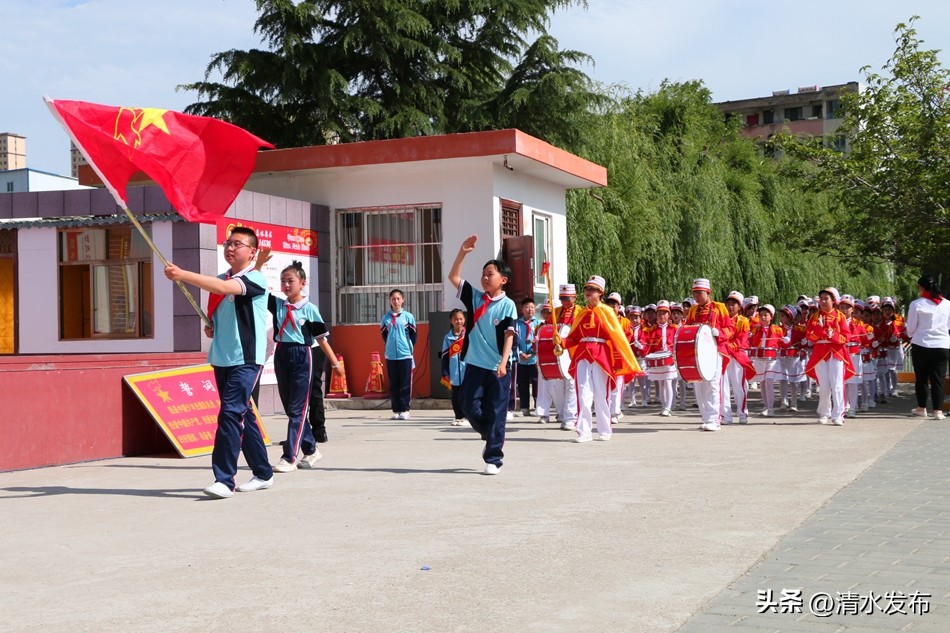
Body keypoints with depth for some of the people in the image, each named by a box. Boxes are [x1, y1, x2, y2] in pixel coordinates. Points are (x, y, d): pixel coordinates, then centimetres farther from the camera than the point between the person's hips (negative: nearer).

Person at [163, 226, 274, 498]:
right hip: (221, 358, 8)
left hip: (245, 359, -8)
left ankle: (224, 479, -16)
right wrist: (210, 328, 7)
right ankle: (263, 473, 22)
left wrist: (182, 275, -35)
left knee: (230, 413, -17)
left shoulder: (256, 279, -9)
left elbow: (223, 288, -28)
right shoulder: (220, 280, 14)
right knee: (242, 415, 12)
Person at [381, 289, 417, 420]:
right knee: (393, 385, 5)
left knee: (405, 385, -1)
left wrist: (409, 348, 0)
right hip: (390, 356, 2)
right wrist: (391, 346, 10)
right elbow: (384, 335, 15)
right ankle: (396, 410, 10)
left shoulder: (408, 316, 1)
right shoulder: (386, 317, 6)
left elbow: (413, 336, 4)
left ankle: (404, 410, 4)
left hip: (405, 355, -2)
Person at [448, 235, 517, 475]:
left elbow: (509, 335, -10)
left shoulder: (507, 305, -5)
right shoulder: (474, 297, 7)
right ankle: (491, 438, 28)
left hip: (497, 368, -4)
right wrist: (462, 252, -6)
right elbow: (453, 277, 3)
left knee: (495, 414, -1)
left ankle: (493, 459, 6)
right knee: (470, 407, 3)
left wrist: (503, 363, -20)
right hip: (474, 364, 4)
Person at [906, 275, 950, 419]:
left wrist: (911, 334, 18)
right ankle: (938, 410, 0)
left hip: (921, 345, -2)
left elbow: (910, 329, -3)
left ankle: (922, 408, 18)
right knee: (938, 379, 4)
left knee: (921, 378, 11)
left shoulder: (917, 304, -8)